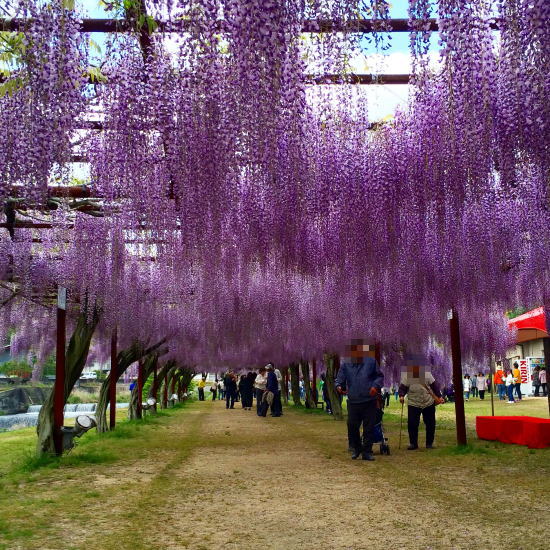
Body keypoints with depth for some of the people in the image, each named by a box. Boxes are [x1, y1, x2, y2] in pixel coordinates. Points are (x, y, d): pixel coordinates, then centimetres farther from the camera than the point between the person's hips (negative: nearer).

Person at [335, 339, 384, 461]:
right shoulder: (345, 364, 4)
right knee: (352, 426, 2)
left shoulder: (371, 361, 2)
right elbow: (340, 379, 5)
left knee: (369, 428, 3)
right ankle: (356, 448, 25)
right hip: (353, 402, 1)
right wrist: (339, 386, -18)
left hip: (370, 402, -1)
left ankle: (367, 452, 15)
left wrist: (376, 386, -10)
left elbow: (380, 376, 8)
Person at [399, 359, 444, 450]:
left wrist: (439, 396, -1)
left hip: (429, 403, 1)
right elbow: (402, 387, -1)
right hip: (413, 404, -1)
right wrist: (401, 396, -19)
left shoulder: (427, 374, 0)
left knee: (430, 424, 6)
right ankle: (413, 443, 5)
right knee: (412, 423, -9)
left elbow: (434, 386, 6)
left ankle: (429, 443, 20)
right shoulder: (406, 376, -2)